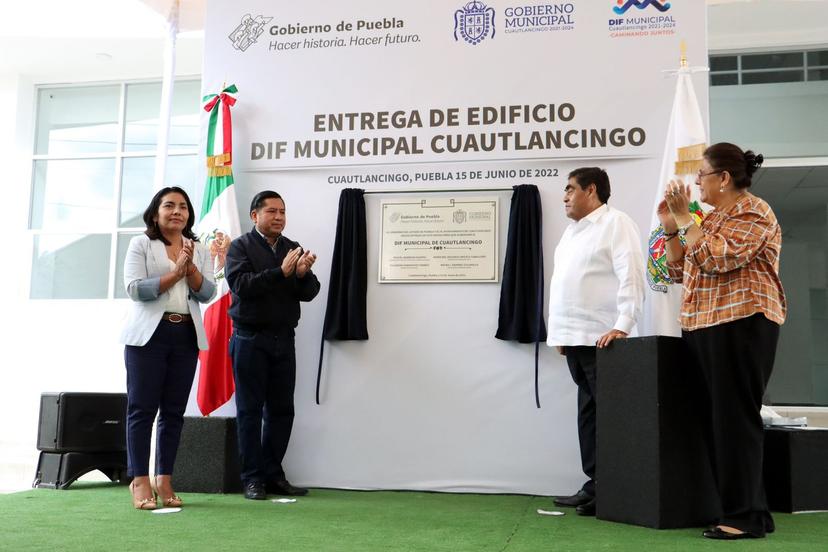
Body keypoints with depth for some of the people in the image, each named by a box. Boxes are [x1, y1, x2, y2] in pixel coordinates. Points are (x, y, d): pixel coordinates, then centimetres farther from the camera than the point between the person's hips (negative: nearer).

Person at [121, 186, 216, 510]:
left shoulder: (199, 250, 13)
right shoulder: (141, 244, 4)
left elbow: (207, 293, 3)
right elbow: (134, 289, -8)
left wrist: (190, 267, -12)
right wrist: (175, 273, -13)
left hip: (186, 335, 3)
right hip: (149, 334, -3)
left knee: (174, 410, 4)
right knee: (142, 407, -3)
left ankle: (164, 479, 10)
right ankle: (140, 481, 2)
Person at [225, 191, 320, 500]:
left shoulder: (293, 249, 12)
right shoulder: (240, 247, 0)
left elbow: (310, 293, 6)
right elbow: (240, 285, -16)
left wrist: (303, 275, -16)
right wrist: (281, 272, -23)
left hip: (284, 338, 4)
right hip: (250, 338, -4)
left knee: (282, 409, 6)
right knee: (250, 410, 0)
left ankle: (273, 474, 15)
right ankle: (252, 478, 6)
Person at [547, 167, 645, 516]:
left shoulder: (615, 223, -4)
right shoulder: (572, 230, 21)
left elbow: (631, 276, -13)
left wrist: (622, 326, -21)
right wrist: (561, 333, 17)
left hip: (602, 339, -8)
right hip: (575, 339, 8)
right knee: (588, 412, 10)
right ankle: (595, 484, 15)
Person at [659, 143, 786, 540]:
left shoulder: (752, 213, -6)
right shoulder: (711, 218, 21)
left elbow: (716, 258, -20)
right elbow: (679, 271, 19)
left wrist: (683, 217, -13)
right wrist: (670, 227, 9)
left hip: (740, 325, -9)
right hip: (703, 329, 9)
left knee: (735, 419, -8)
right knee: (718, 420, 7)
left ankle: (746, 516, -3)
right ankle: (752, 510, 13)